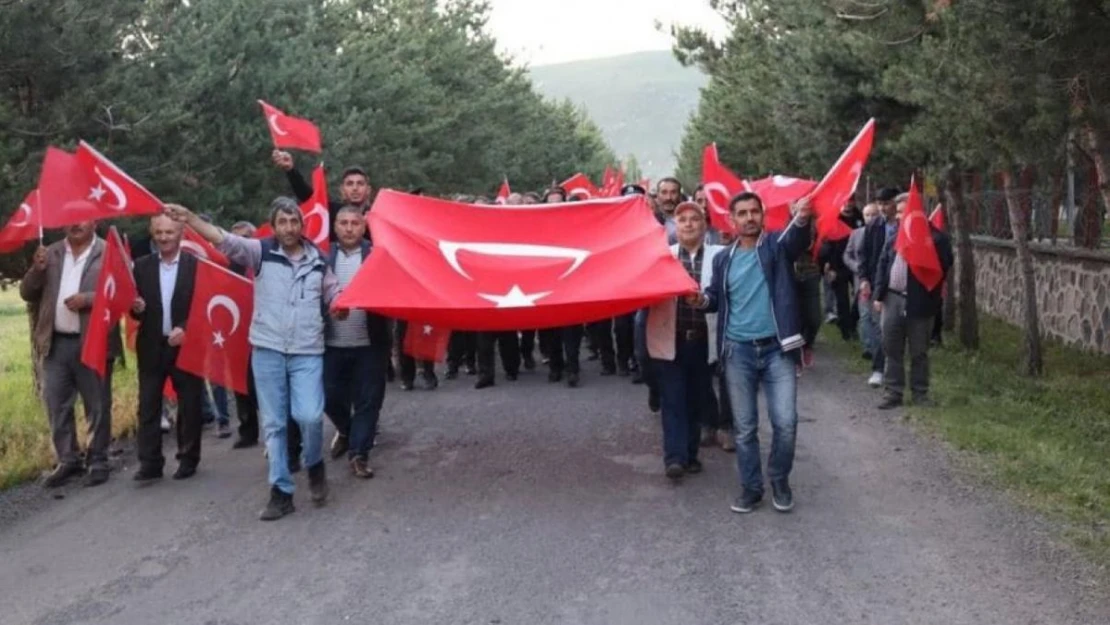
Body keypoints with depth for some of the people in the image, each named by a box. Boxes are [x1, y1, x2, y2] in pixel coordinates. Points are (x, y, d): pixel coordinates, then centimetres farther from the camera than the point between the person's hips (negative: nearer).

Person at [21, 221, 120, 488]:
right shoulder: (50, 254, 12)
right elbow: (27, 293, 11)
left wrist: (88, 299, -22)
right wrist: (37, 270, -8)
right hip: (56, 343, 5)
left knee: (97, 406, 4)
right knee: (56, 405, 8)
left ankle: (97, 463, 14)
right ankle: (67, 462, 19)